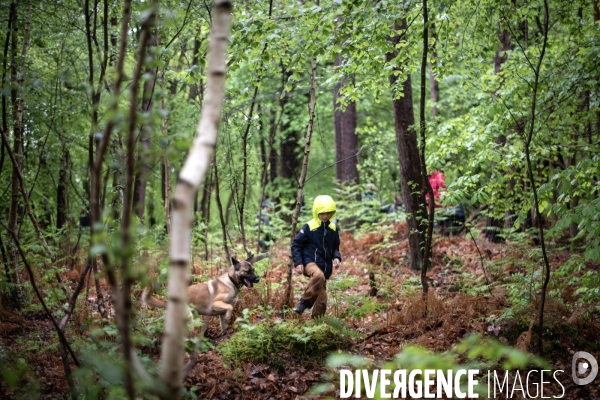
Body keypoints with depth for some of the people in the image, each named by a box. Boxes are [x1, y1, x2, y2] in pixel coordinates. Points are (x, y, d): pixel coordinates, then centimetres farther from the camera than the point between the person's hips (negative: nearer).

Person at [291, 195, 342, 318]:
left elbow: (335, 247, 21)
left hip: (325, 265, 6)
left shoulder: (333, 228, 8)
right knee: (319, 275, -39)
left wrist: (336, 257, 0)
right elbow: (296, 245, -4)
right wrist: (298, 263, -14)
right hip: (310, 262, -6)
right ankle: (304, 302, -26)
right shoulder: (309, 227, -9)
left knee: (321, 298, 6)